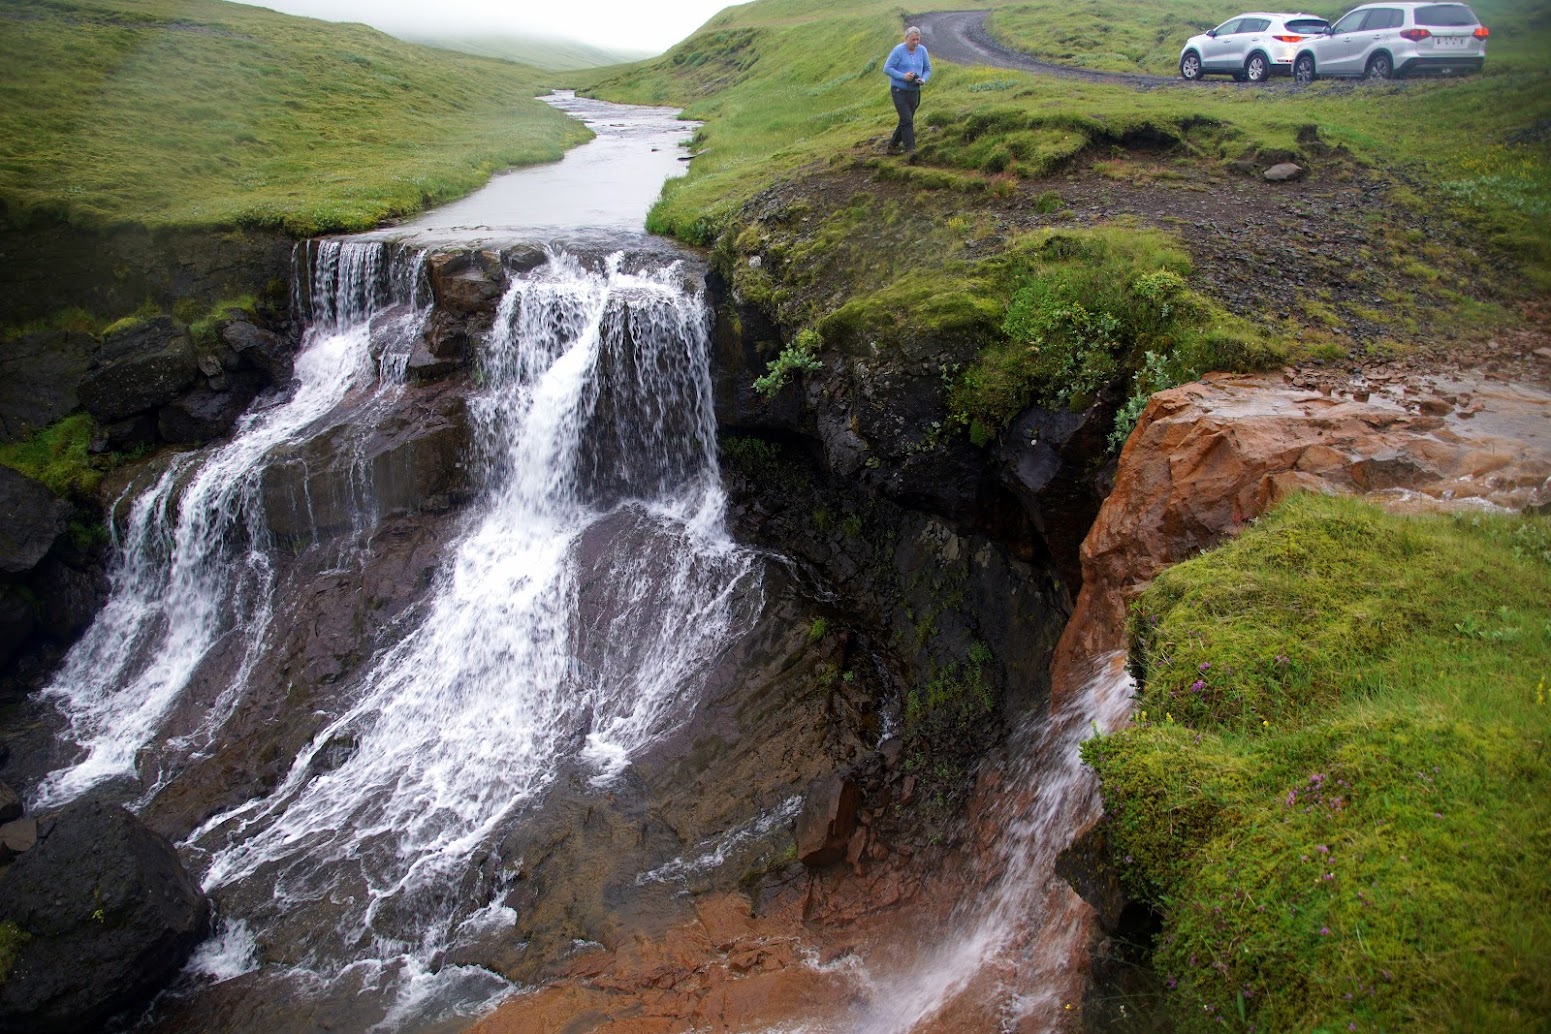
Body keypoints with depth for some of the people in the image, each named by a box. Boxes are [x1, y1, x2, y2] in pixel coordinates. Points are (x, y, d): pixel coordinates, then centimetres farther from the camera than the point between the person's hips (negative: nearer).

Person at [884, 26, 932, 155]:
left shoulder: (922, 50, 2)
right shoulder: (898, 51, -11)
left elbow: (928, 70, 10)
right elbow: (887, 69, -12)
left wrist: (923, 79, -13)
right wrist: (903, 76, -23)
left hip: (914, 91, 5)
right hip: (899, 91, -5)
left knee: (906, 121, 11)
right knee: (907, 120, -14)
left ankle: (892, 146, 25)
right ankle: (910, 149, -12)